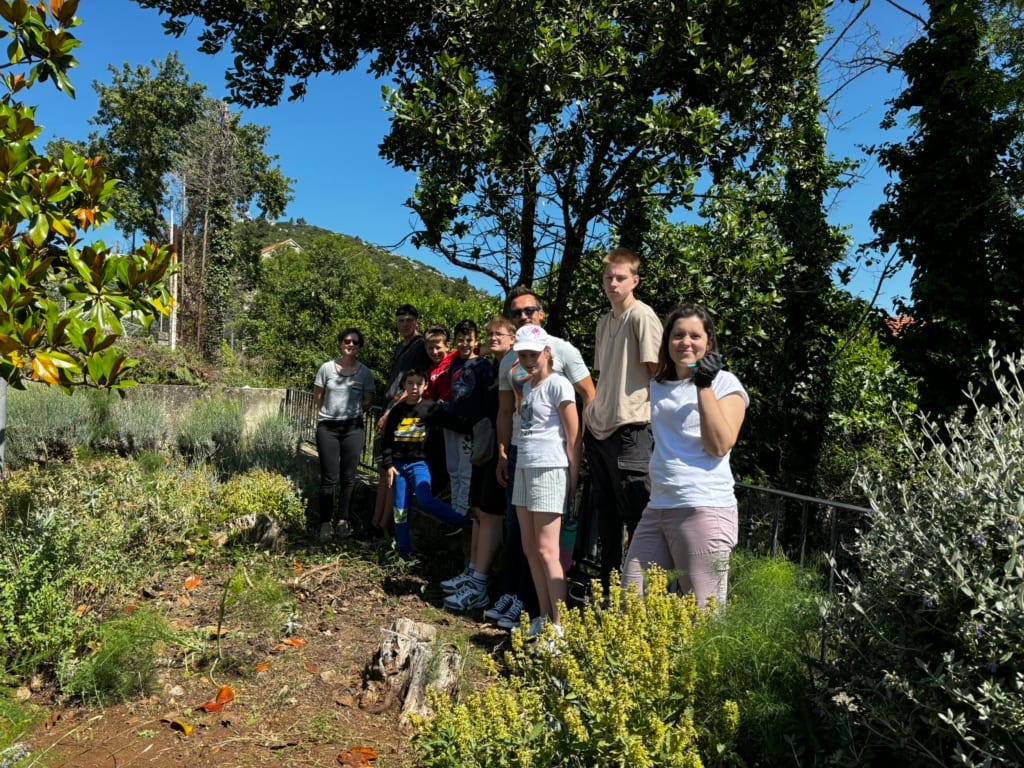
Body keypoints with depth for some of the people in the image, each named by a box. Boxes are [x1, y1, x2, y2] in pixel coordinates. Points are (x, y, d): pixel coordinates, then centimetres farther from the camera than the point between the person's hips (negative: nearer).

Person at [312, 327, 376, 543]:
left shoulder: (365, 372, 2)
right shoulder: (327, 368, 0)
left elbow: (367, 401, 7)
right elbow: (317, 399, 7)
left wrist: (351, 409, -4)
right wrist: (326, 415, 5)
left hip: (353, 428, 1)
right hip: (327, 428, -1)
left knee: (348, 477, 6)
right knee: (329, 478, -1)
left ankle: (343, 520, 19)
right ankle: (325, 523, 7)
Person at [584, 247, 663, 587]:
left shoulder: (643, 317, -7)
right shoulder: (604, 322, 17)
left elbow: (658, 372, -10)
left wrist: (652, 421, -11)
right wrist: (589, 417, 16)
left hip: (630, 429, -8)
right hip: (599, 429, 8)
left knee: (636, 515, -2)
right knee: (604, 515, 16)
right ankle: (607, 585, 28)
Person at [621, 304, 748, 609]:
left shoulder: (724, 383, -1)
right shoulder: (658, 386, 16)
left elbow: (720, 446, -14)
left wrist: (704, 385, -14)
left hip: (705, 510, -6)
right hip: (656, 509, 7)